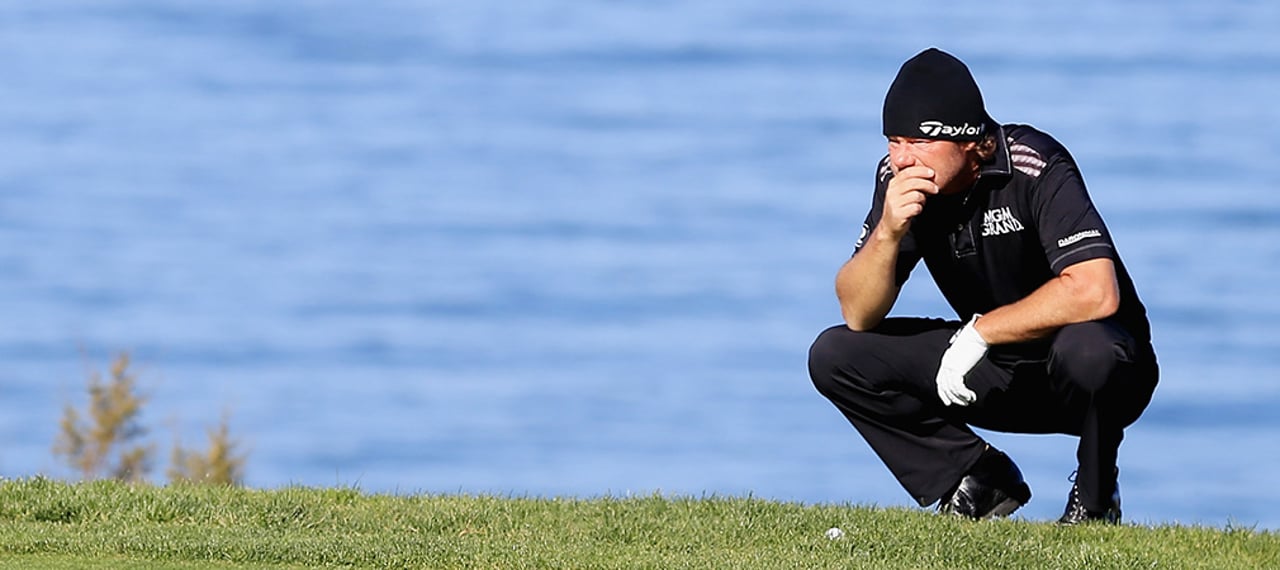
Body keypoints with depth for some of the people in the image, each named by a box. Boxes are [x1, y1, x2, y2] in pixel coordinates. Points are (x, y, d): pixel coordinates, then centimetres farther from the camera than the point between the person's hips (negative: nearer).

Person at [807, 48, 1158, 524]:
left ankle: (1095, 501, -11)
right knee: (835, 356, -8)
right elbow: (858, 315, -9)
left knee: (1086, 346, -40)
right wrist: (888, 232, -28)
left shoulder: (1035, 168, -24)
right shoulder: (900, 178, -8)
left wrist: (979, 332, -27)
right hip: (996, 370, 6)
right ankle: (980, 481, 3)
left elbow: (1096, 293, -35)